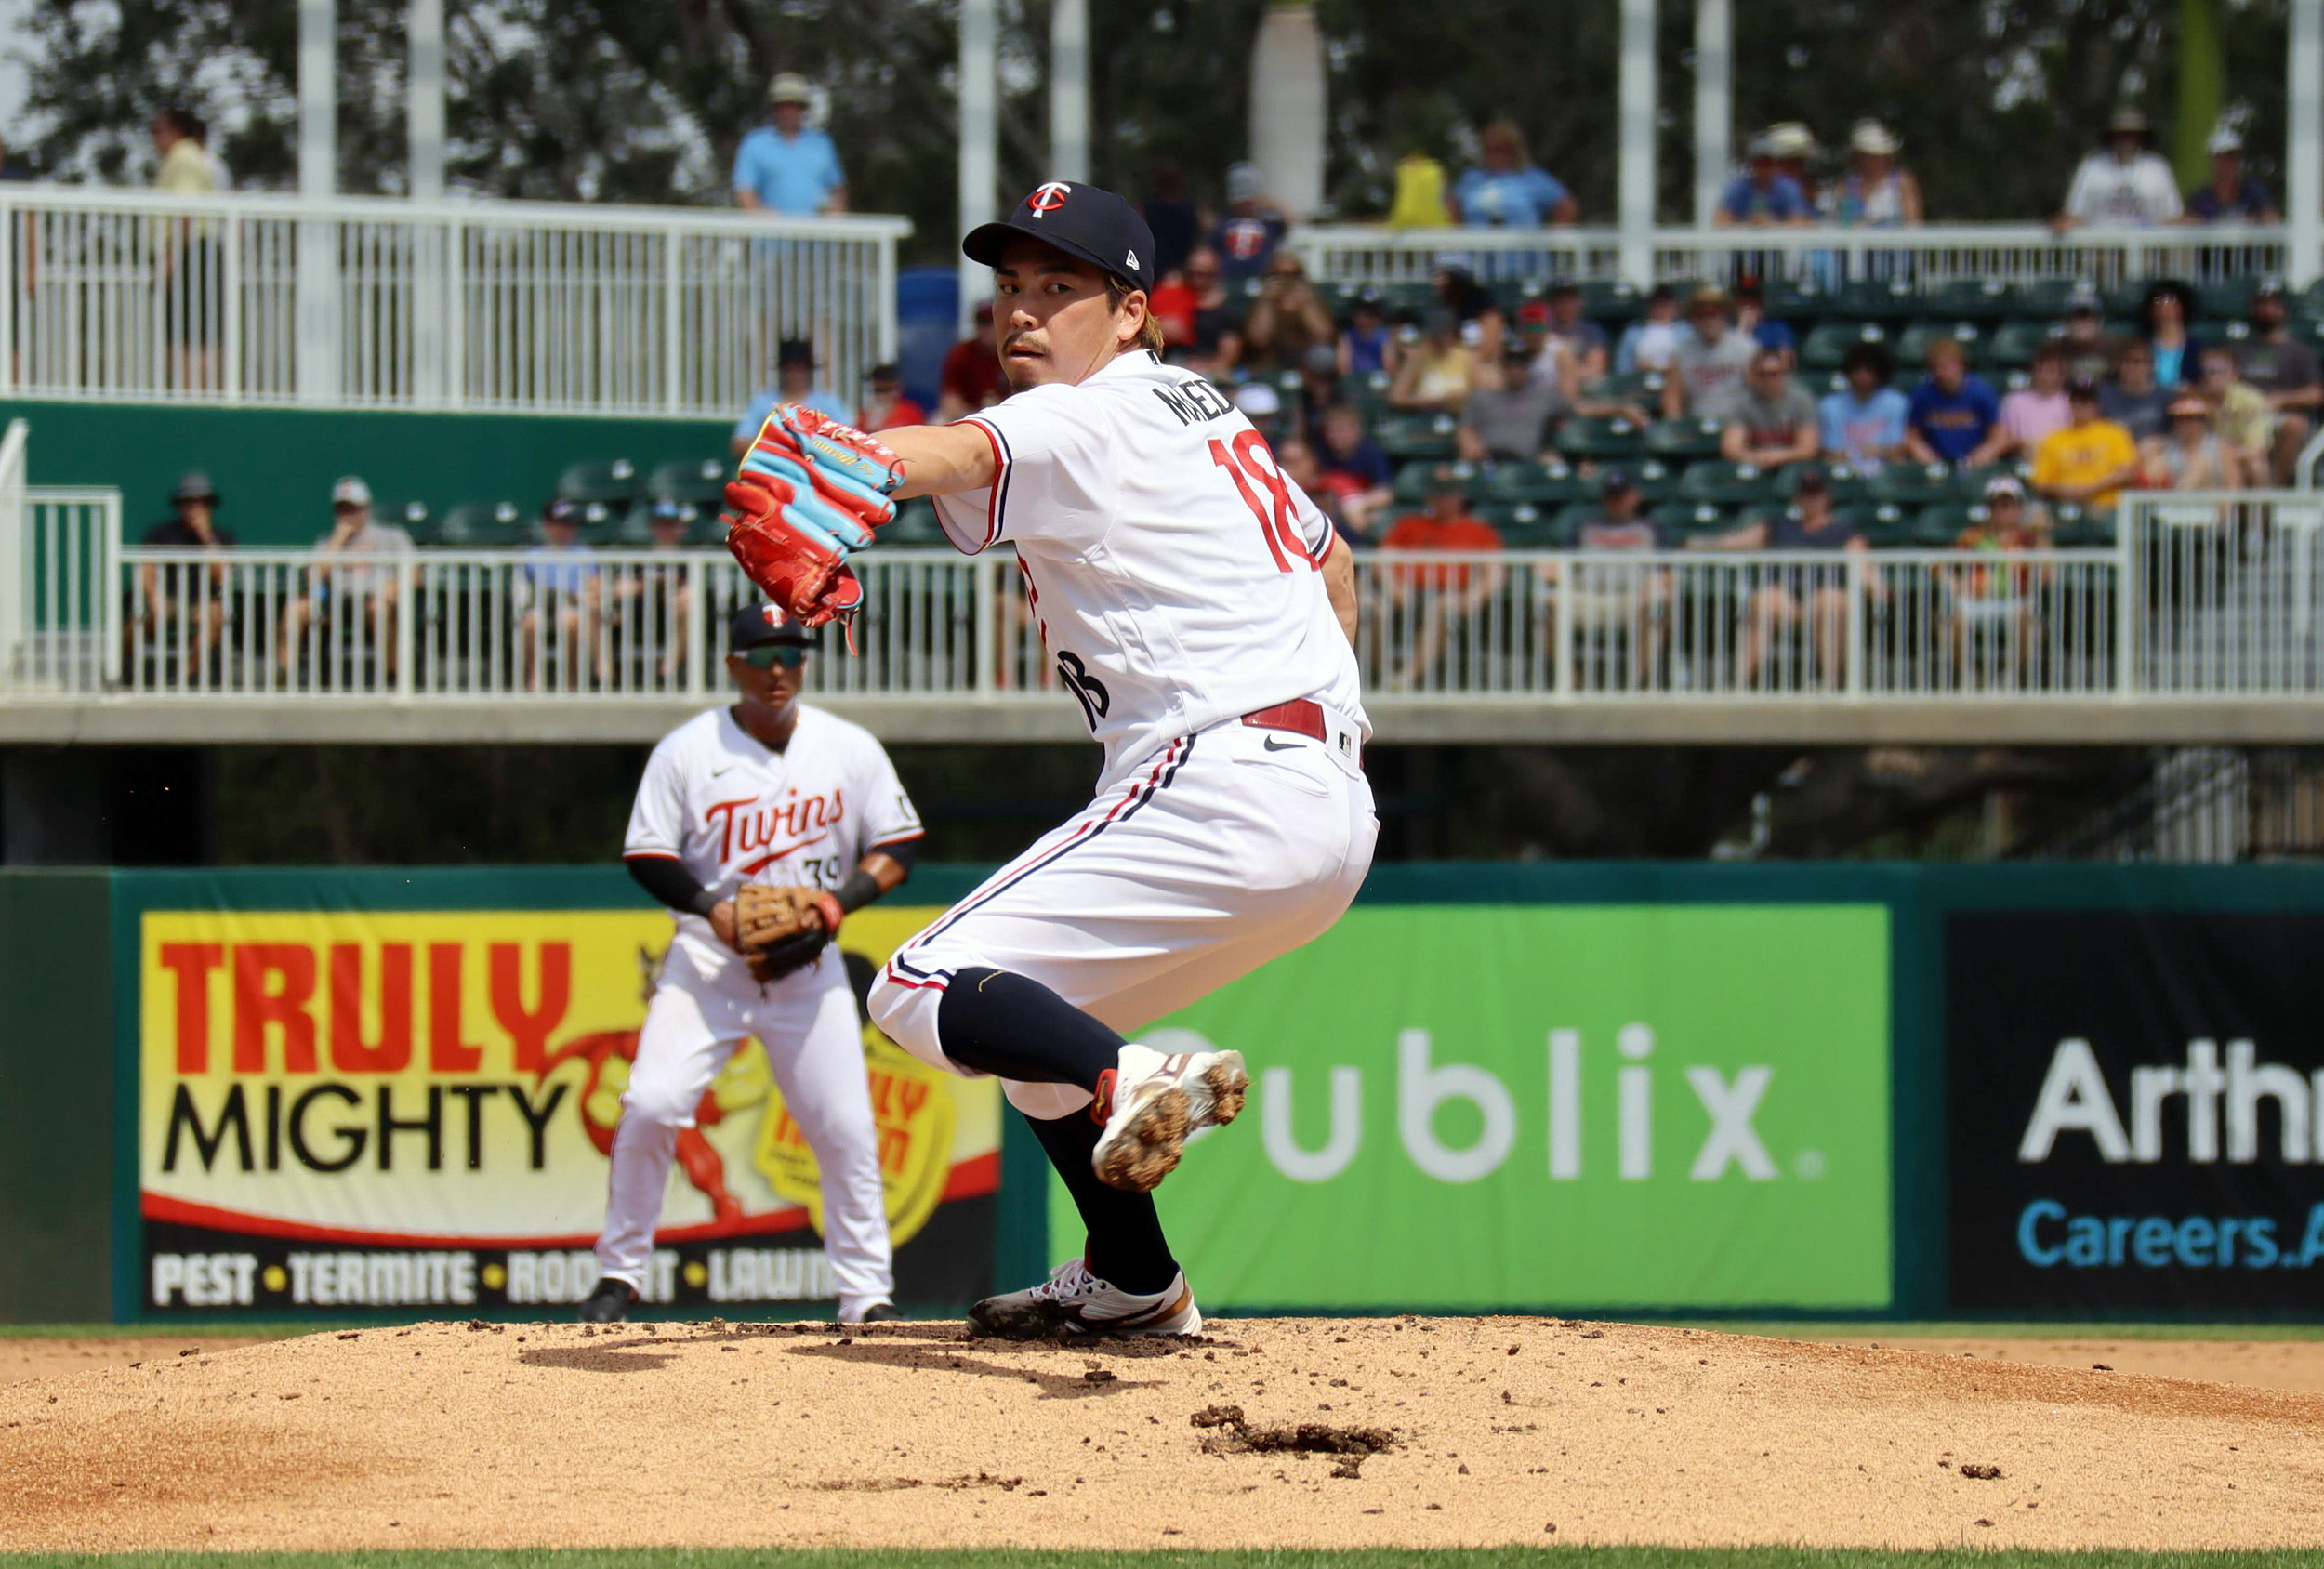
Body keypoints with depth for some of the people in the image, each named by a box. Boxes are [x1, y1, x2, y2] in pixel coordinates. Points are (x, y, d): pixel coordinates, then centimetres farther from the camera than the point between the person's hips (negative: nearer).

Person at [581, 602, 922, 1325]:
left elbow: (897, 846, 5)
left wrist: (844, 896, -13)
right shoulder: (687, 750, -3)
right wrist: (711, 906, -18)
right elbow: (646, 855, -2)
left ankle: (868, 1293, 7)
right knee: (651, 1105, -15)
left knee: (846, 1129, -4)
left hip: (809, 965, 1)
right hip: (706, 963, -1)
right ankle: (620, 1273, 0)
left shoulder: (850, 749, 2)